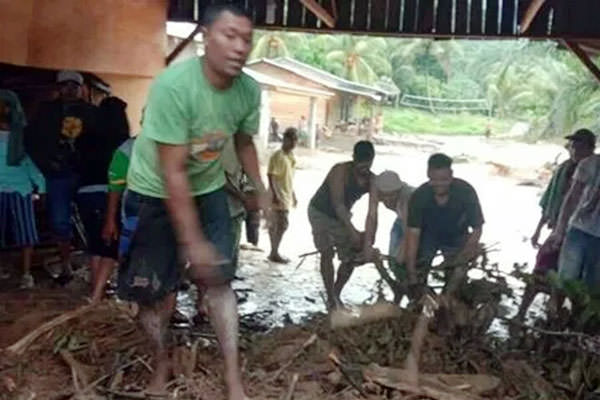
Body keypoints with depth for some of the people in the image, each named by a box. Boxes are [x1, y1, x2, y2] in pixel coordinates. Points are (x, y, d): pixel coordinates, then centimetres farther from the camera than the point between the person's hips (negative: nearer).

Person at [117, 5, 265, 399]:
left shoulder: (250, 91, -15)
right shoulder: (174, 85, -33)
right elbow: (172, 173, -30)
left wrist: (261, 190, 1)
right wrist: (193, 241, -28)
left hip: (208, 188, 4)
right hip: (155, 193, -4)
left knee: (219, 278, -1)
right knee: (155, 288, 3)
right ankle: (162, 361, 29)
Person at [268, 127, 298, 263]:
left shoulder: (291, 155, 12)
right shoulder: (277, 156, -15)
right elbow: (271, 176, -18)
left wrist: (293, 195, 20)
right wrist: (274, 195, -24)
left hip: (286, 197, 8)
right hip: (278, 197, -8)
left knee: (275, 225, 12)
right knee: (282, 225, -9)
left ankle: (274, 252, 18)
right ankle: (274, 253, 0)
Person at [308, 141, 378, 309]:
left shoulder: (372, 180, -19)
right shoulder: (340, 171, -31)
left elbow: (372, 213, -26)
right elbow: (338, 204, -38)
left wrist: (368, 242, -36)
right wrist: (352, 231, -45)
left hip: (341, 216, 5)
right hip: (320, 213, -5)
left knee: (351, 258, 1)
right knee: (327, 253, -18)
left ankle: (336, 294, 21)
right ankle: (330, 298, -10)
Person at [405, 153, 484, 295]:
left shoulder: (466, 192, -29)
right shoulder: (419, 196, -28)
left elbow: (477, 229, -20)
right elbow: (413, 233, -28)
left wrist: (464, 256, -31)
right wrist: (411, 271, -34)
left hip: (456, 237, 0)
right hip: (428, 237, 0)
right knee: (417, 280, -7)